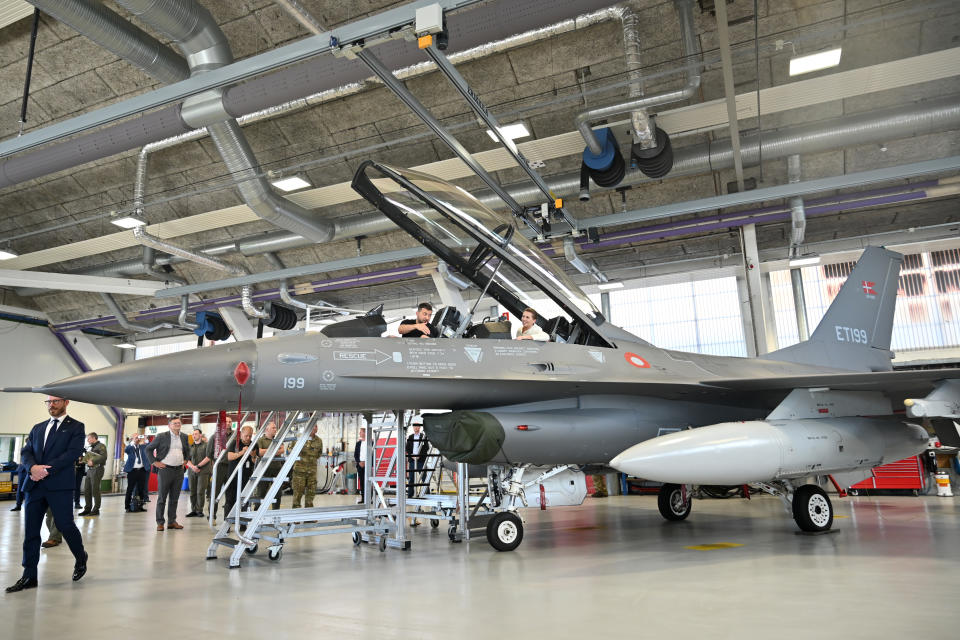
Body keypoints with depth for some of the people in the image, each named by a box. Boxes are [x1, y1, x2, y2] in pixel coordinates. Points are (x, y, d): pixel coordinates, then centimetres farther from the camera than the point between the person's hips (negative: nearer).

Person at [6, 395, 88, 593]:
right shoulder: (37, 428, 19)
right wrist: (33, 467, -12)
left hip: (59, 485, -5)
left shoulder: (76, 427, 3)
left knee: (65, 525, -2)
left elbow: (74, 452, -9)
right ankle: (29, 576, 11)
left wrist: (47, 470, -16)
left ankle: (81, 559, 22)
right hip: (35, 484, 5)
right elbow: (25, 451, 10)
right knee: (30, 530, 4)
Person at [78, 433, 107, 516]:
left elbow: (103, 457, -19)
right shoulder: (89, 447, 21)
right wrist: (84, 459, 9)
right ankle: (87, 508, 17)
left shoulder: (101, 446, -6)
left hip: (97, 469, -8)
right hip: (89, 470, 8)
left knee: (95, 490, -5)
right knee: (87, 490, 8)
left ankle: (96, 510, 1)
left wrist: (93, 461, -23)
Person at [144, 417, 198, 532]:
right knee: (162, 498, 1)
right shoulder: (162, 436, -4)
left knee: (174, 498, 9)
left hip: (179, 471, 4)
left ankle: (172, 521, 17)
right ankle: (160, 522, 8)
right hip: (165, 470, -4)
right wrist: (154, 462, -6)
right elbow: (148, 449, 1)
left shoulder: (184, 437, 10)